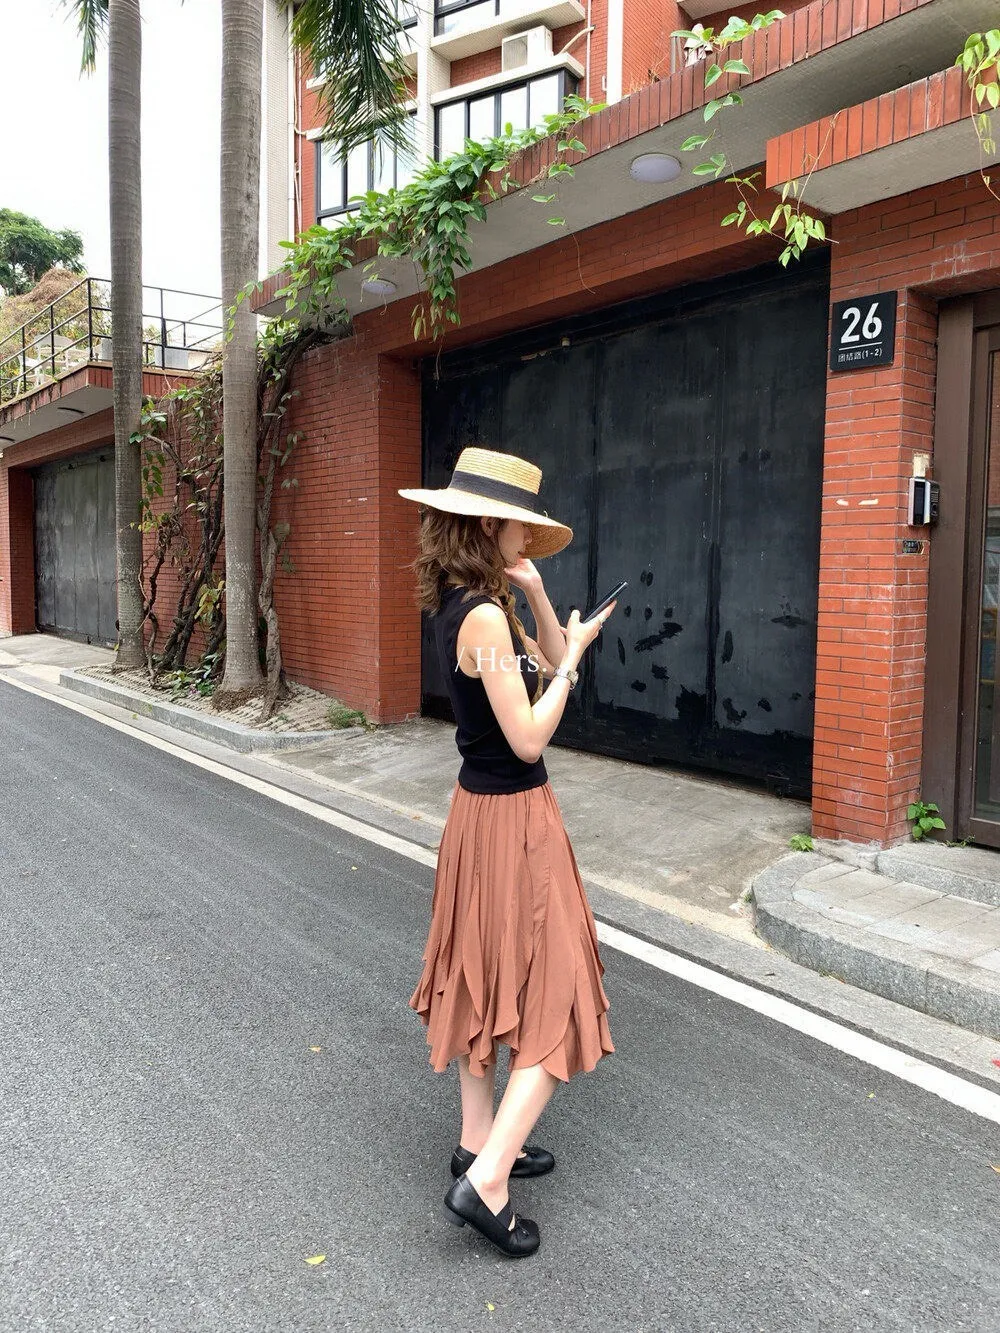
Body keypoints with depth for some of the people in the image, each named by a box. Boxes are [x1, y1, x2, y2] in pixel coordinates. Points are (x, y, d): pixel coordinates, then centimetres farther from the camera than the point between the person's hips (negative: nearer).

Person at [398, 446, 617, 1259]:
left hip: (480, 807, 10)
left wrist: (534, 592, -1)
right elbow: (529, 738, -23)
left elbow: (548, 662, 12)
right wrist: (573, 654, -12)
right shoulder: (483, 616, -23)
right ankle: (485, 1182, 6)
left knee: (486, 978, 20)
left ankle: (480, 1140, 37)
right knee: (556, 999, 2)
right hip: (513, 817, -10)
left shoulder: (466, 605, 6)